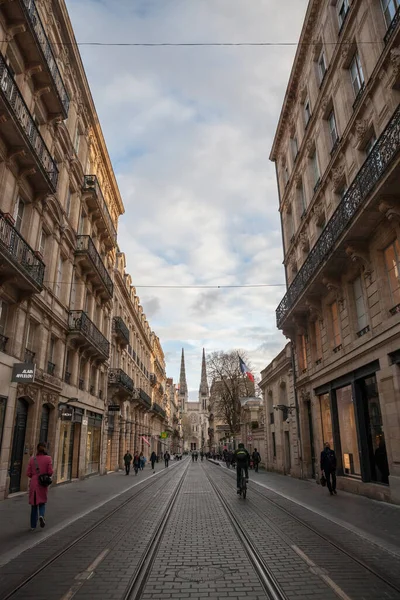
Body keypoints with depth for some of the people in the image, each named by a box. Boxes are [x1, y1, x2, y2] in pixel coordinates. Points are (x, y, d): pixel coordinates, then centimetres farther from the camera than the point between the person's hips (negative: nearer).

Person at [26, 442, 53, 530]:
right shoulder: (48, 458, -9)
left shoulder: (32, 459, -4)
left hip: (33, 484, 1)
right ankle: (41, 515, -12)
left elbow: (28, 473, -3)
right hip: (43, 484, -1)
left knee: (34, 504, 14)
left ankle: (33, 526, 15)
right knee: (42, 502, 16)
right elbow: (50, 472, -11)